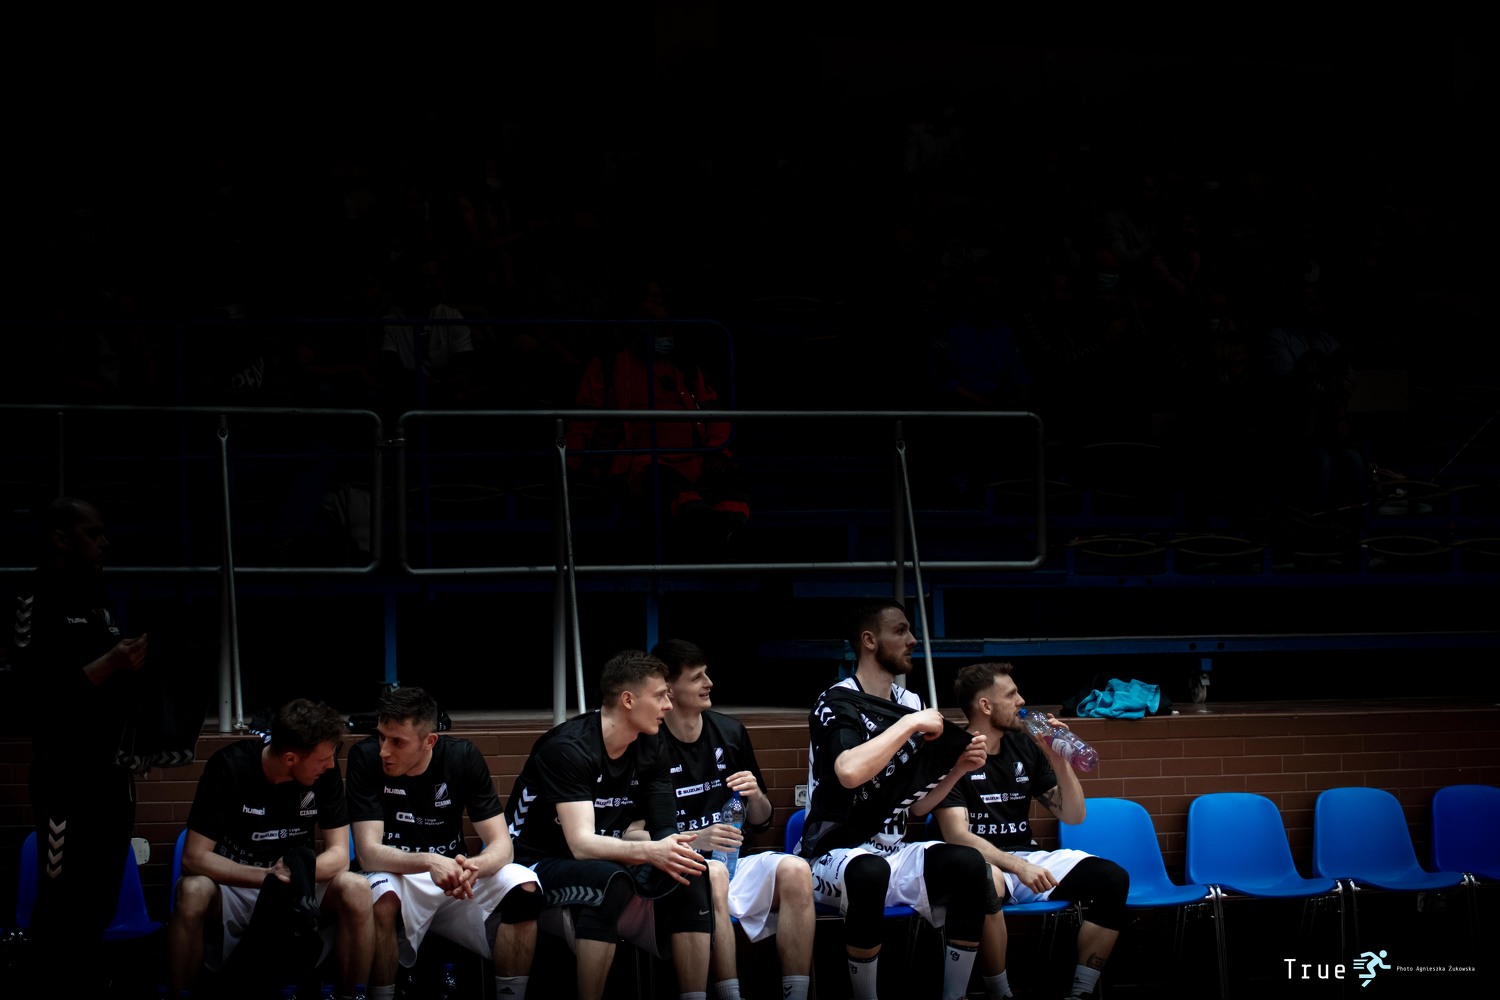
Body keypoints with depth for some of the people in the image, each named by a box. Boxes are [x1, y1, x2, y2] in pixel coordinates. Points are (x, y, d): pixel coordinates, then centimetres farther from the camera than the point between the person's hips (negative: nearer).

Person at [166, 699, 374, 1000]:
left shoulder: (325, 771, -10)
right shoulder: (229, 768, -19)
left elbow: (339, 855, -10)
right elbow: (194, 858, -21)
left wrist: (297, 872, -32)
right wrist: (268, 875, -35)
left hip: (295, 894, 2)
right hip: (234, 889, -2)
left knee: (356, 889, -27)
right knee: (193, 891, -36)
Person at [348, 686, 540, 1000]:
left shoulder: (464, 757, -10)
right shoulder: (366, 758, -15)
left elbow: (501, 844, -12)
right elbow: (368, 853, -22)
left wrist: (473, 867, -36)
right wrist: (430, 862, -40)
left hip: (455, 877, 2)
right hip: (397, 877, -2)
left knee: (524, 887, -25)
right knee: (382, 897, -36)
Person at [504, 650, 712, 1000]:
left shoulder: (649, 749, 0)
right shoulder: (568, 747, -21)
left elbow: (663, 833, -3)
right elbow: (581, 844, -30)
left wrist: (670, 852, -27)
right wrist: (649, 851, -45)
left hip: (605, 864, 7)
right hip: (537, 867, -6)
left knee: (690, 874, -17)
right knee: (609, 877, -36)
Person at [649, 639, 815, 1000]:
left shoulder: (729, 732, 9)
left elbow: (761, 823, 18)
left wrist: (755, 796, -5)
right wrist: (694, 840, -22)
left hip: (732, 863, 5)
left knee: (795, 870, -23)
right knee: (713, 874, -37)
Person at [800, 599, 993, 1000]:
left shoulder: (911, 703, 10)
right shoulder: (837, 703, -11)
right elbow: (850, 773, -33)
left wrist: (958, 769, 0)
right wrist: (909, 724, -23)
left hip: (892, 852, 6)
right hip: (835, 855, -6)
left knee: (967, 862, -21)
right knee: (870, 871, -39)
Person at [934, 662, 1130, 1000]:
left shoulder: (1024, 746, 9)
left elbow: (1074, 816, 11)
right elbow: (957, 836, -18)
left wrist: (1057, 758, -5)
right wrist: (1018, 867, -30)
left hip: (1028, 856, 6)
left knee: (1113, 878, -17)